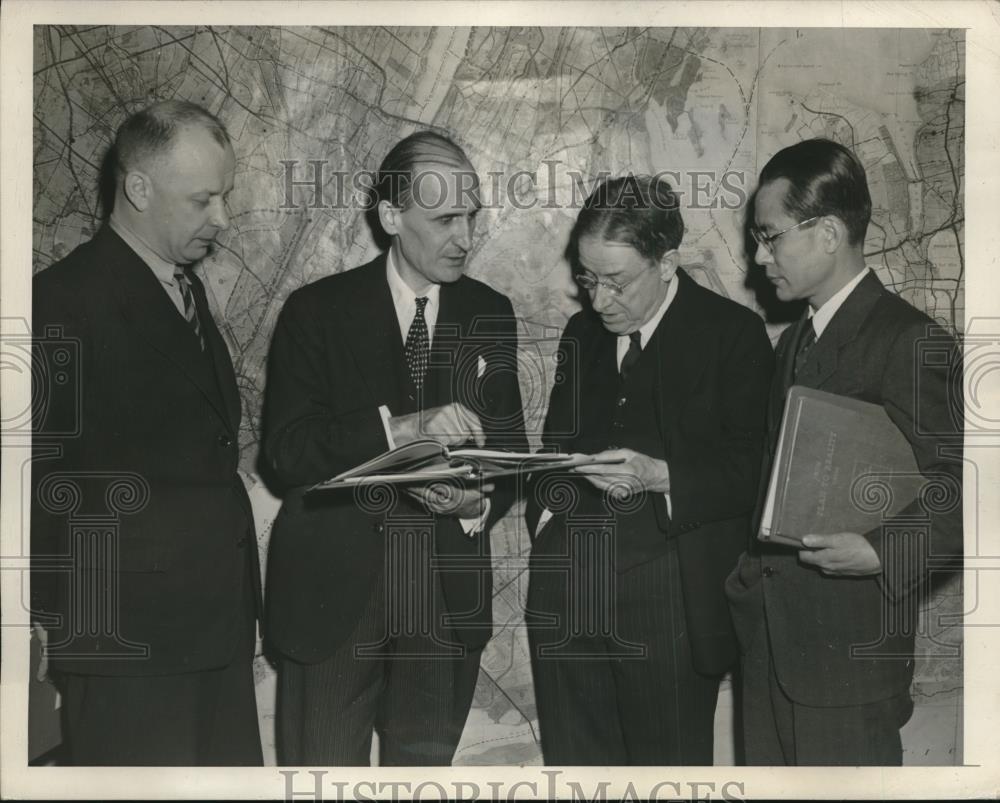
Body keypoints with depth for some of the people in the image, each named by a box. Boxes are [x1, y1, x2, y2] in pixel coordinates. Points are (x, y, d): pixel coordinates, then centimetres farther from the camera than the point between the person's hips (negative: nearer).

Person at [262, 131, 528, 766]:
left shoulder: (490, 314, 10)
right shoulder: (318, 311, -1)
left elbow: (509, 444, 11)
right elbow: (286, 449, -10)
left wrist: (481, 504, -11)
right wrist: (399, 428, -23)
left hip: (448, 593, 3)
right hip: (335, 588, -2)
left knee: (425, 767, 12)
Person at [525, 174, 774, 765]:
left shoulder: (734, 334, -2)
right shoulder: (581, 334, 17)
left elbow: (753, 469, -6)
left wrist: (662, 476, -20)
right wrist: (552, 496, 1)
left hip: (672, 605, -5)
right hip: (568, 601, 5)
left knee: (667, 765, 2)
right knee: (574, 762, 10)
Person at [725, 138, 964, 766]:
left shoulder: (909, 341, -12)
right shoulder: (795, 341, 17)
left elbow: (953, 495, -15)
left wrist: (882, 554, -30)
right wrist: (751, 574, 11)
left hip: (849, 649, -7)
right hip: (770, 638, 8)